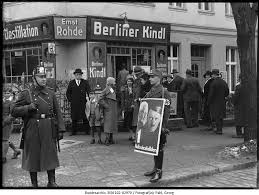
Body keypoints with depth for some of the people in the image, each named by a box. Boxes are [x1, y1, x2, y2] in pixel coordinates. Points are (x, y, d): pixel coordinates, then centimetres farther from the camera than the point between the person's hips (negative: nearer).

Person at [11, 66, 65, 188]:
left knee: (51, 156, 7)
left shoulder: (51, 93, 9)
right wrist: (29, 107, -17)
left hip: (49, 131, 3)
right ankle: (34, 184, 20)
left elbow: (57, 113, 9)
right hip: (32, 131, -2)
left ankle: (52, 182, 20)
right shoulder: (25, 94, -1)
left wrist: (60, 129, 3)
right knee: (33, 158, 6)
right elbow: (14, 112, -3)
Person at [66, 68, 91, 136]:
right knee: (74, 118, 3)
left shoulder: (85, 82, 9)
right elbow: (68, 92, 16)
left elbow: (89, 91, 7)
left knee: (85, 117, 0)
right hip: (74, 104, 1)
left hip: (83, 103, -1)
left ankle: (87, 131, 6)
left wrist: (87, 98, -5)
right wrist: (70, 100, 5)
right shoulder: (71, 83, 11)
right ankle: (74, 131, 10)